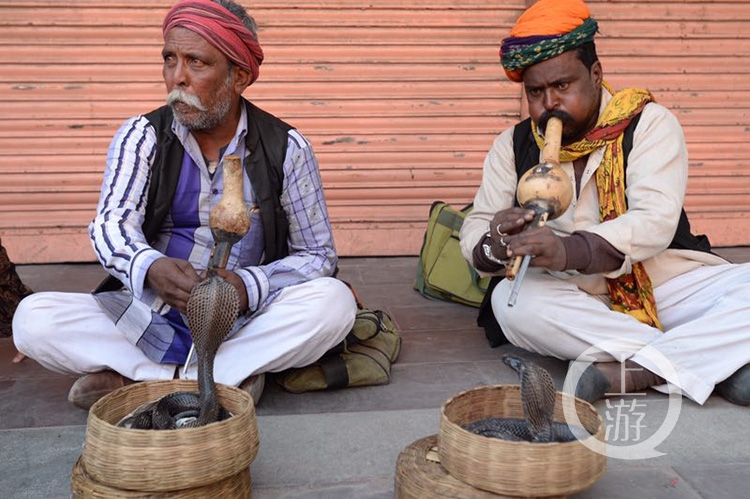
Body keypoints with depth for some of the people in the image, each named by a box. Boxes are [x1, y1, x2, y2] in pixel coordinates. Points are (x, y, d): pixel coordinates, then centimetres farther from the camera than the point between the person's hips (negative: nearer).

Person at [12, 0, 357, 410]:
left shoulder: (286, 149, -3)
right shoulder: (141, 136, 0)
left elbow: (317, 254, -1)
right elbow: (111, 224, -14)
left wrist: (247, 287, -21)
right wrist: (150, 269, -39)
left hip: (245, 323, 0)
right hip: (148, 318, 1)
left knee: (333, 301, -29)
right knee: (33, 317, -21)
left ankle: (129, 380, -24)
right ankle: (227, 379, -23)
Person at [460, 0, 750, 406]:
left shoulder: (649, 122, -2)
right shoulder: (513, 146, 8)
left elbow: (656, 221, -17)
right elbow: (473, 230, 3)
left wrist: (571, 251, -36)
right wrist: (495, 243, -24)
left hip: (668, 283, -1)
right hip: (575, 301, 2)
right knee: (511, 300, -31)